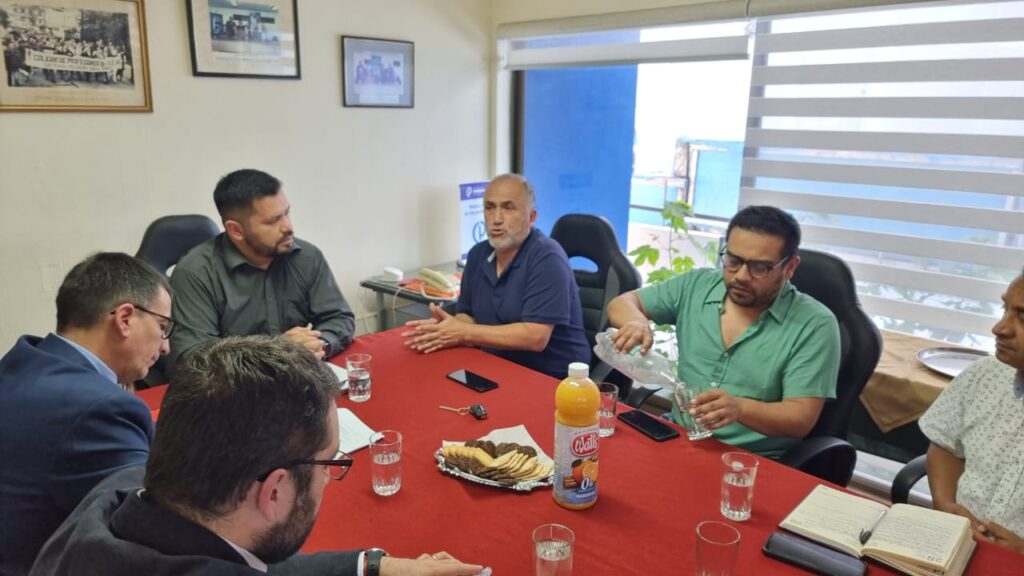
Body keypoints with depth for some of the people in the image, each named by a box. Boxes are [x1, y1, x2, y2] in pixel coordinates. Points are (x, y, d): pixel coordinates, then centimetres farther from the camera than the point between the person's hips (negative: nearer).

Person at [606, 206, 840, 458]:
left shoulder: (814, 324, -8)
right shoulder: (696, 285, 3)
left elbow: (802, 418, -12)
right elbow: (623, 302, 10)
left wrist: (740, 408, -32)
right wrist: (636, 321, -14)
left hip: (754, 463, -3)